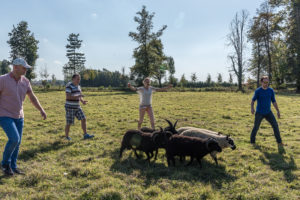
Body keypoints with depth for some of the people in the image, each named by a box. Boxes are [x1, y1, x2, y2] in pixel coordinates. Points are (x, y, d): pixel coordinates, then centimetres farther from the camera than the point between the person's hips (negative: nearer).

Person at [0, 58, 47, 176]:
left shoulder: (25, 81, 1)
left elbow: (32, 97, 5)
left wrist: (42, 110, -5)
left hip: (18, 117, 6)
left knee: (17, 142, 7)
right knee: (14, 139, -19)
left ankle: (13, 167, 22)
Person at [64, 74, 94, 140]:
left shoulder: (78, 86, 10)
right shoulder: (69, 86, -16)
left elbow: (80, 97, 13)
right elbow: (67, 97, -25)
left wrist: (83, 101, -8)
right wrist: (77, 96, -25)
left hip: (77, 107, 8)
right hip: (70, 107, -7)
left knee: (83, 119, 0)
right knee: (69, 123, 1)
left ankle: (85, 135, 4)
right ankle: (67, 137, 20)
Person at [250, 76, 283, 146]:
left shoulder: (271, 90, 1)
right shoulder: (258, 91, -9)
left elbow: (274, 101, 8)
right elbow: (253, 100, -12)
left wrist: (278, 111, 6)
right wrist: (252, 108, -30)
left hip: (268, 112, 3)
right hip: (259, 113, -3)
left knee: (275, 125, -4)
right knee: (256, 127, 0)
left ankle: (279, 141, 9)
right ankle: (252, 142, 17)